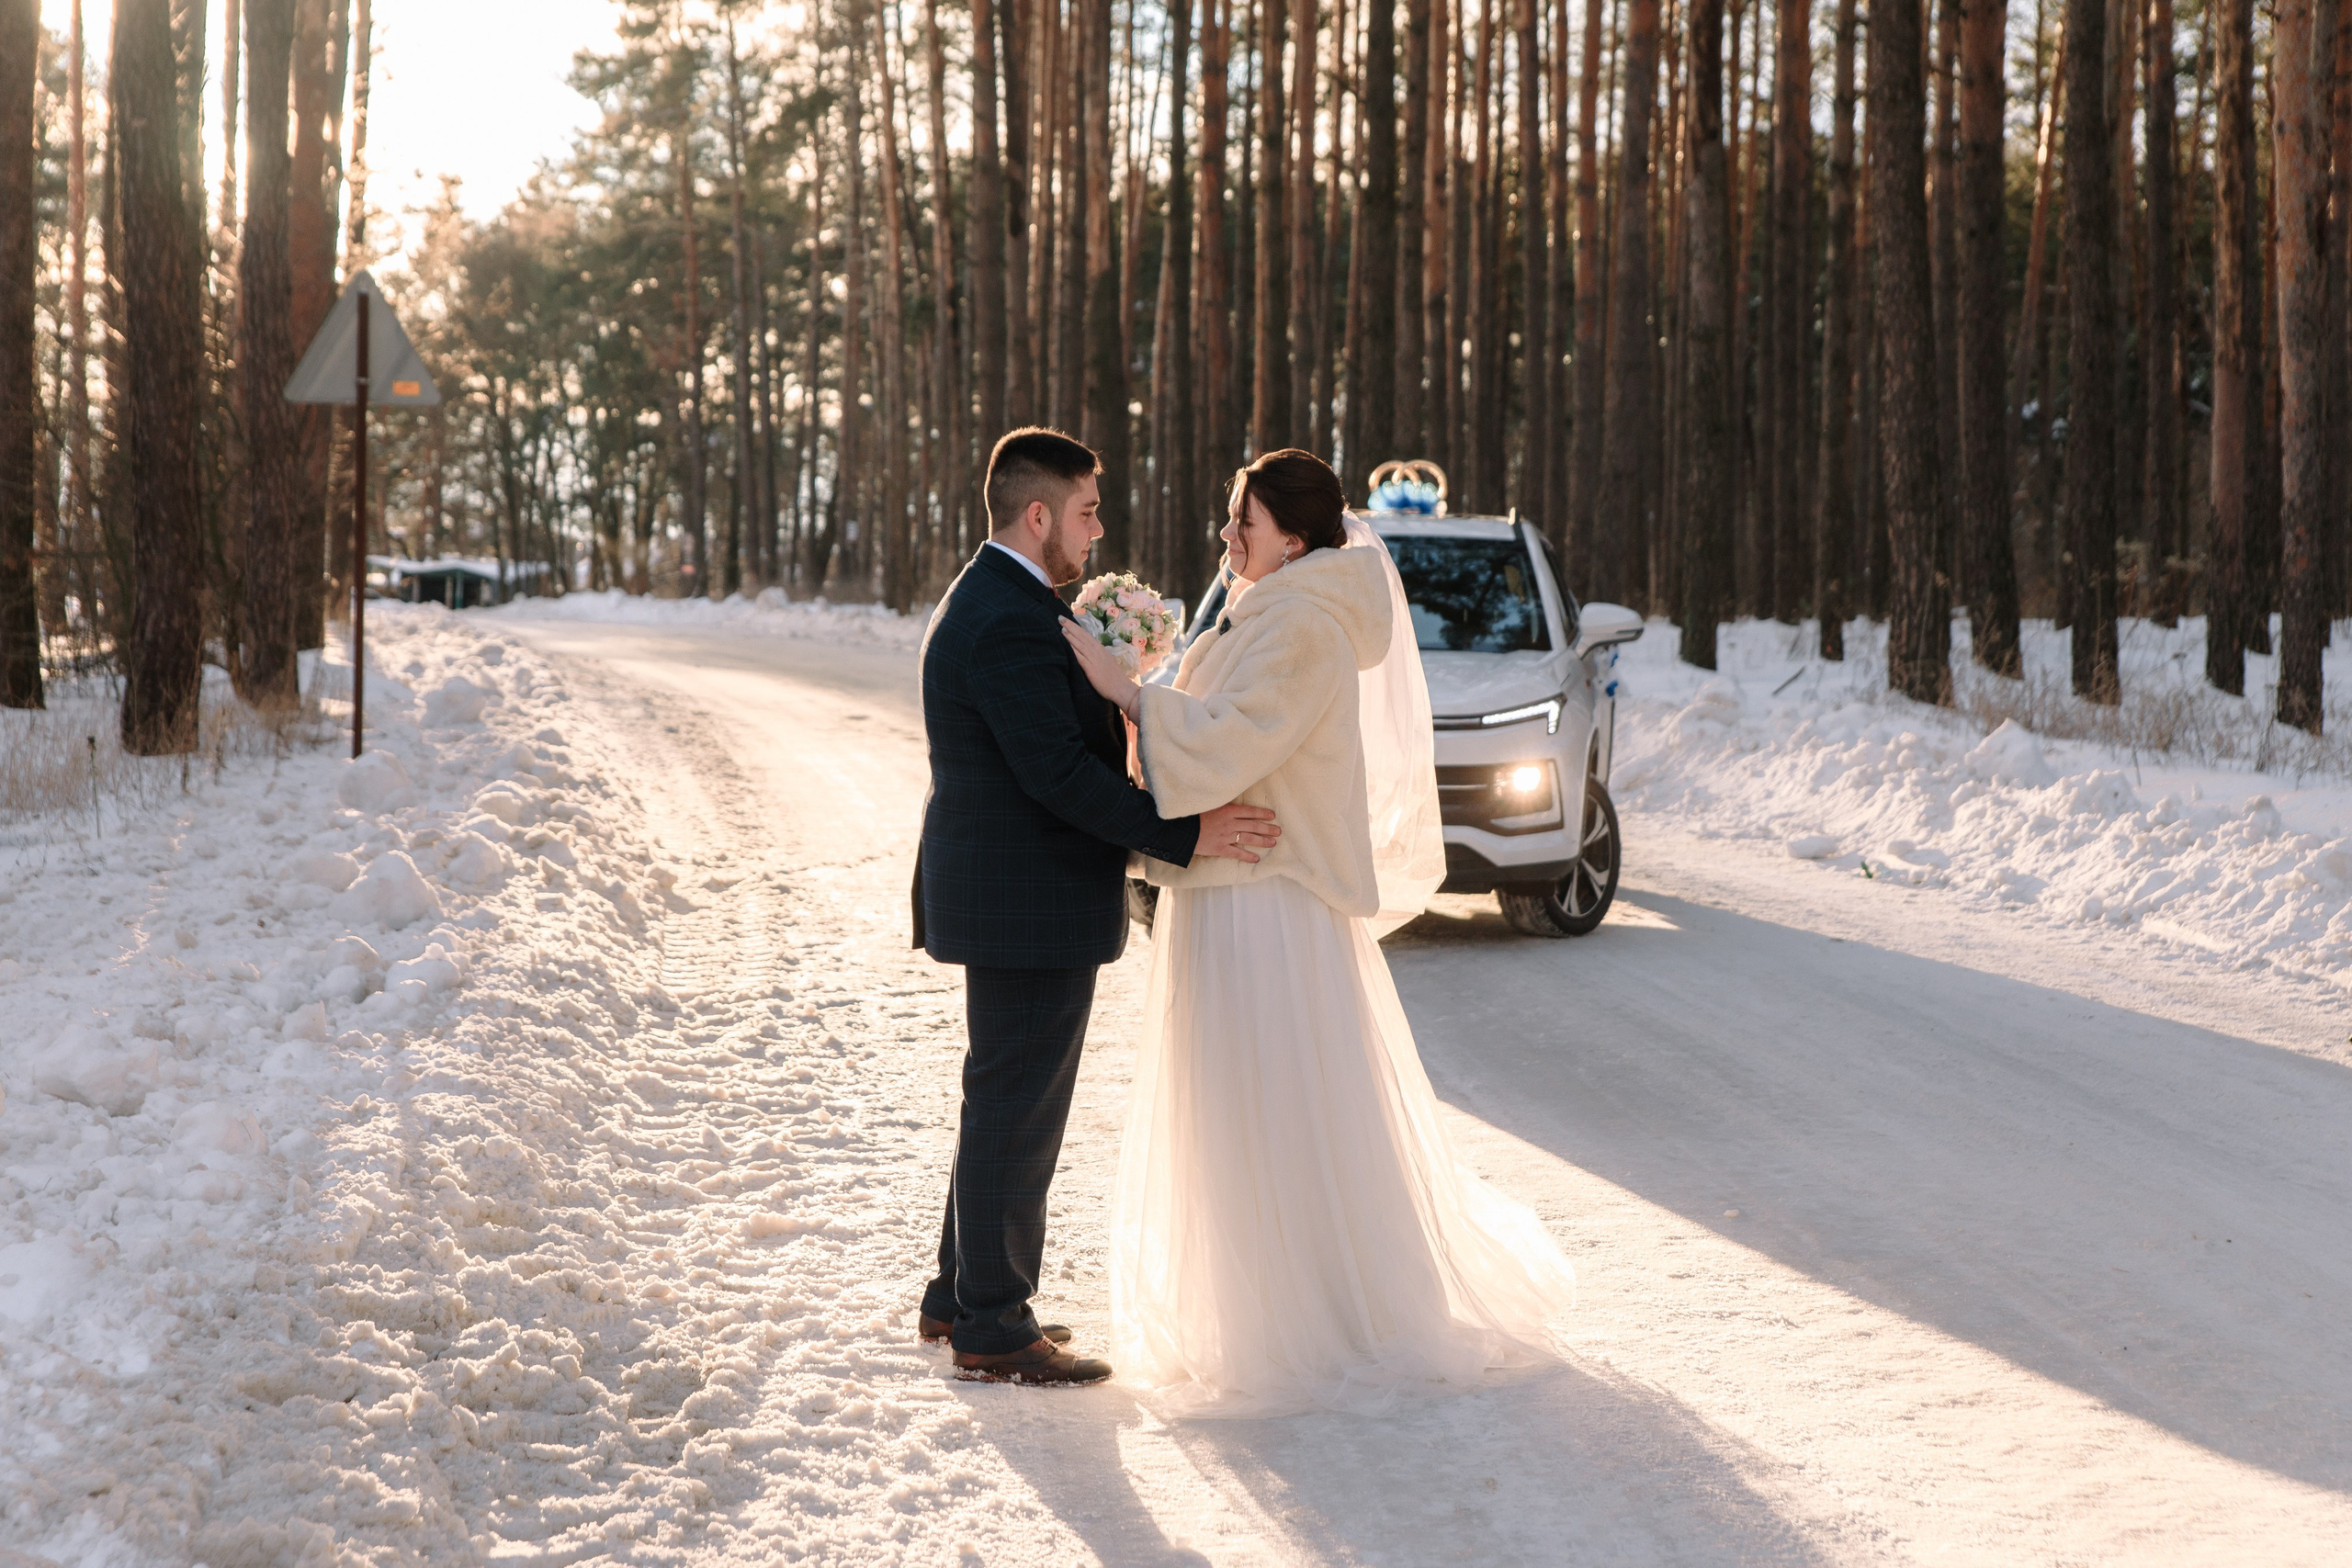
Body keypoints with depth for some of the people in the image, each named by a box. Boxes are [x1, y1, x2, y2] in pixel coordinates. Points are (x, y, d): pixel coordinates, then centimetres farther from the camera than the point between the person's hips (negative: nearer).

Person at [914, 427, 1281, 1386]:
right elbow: (1058, 774, -24)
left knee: (1004, 1105, 19)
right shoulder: (1009, 624, -21)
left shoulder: (991, 601, 14)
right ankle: (992, 1332, 6)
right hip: (1030, 909, -11)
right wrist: (1182, 837, -20)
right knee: (1016, 1112, -2)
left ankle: (960, 1296, 29)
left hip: (1013, 898, 11)